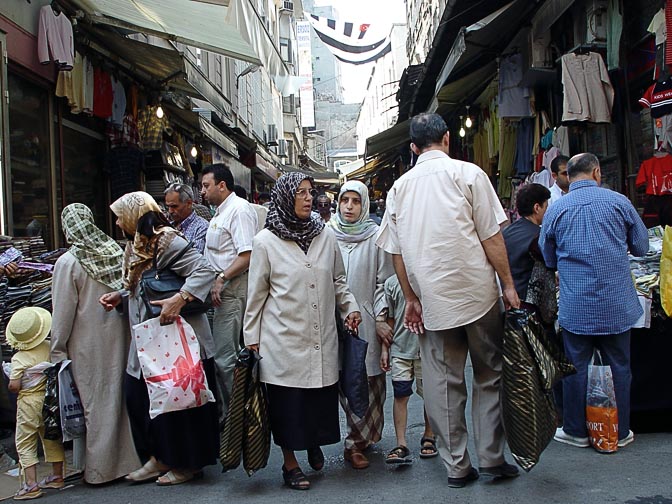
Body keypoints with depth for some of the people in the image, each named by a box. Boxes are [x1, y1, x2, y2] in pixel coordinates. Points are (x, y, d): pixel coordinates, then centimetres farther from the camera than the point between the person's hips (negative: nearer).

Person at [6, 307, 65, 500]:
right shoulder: (51, 348, -5)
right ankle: (57, 476, 28)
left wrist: (14, 388, 3)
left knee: (25, 444, 4)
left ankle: (31, 484, 0)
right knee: (52, 438, 18)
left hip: (28, 403, -5)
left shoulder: (19, 358, -15)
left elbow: (14, 386, -18)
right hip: (49, 398, 5)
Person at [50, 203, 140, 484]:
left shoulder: (67, 263, -13)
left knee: (96, 401, 4)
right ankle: (130, 457, 23)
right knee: (121, 395, 13)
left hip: (89, 344, -4)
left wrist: (57, 351, -3)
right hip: (120, 337, 4)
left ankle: (100, 469, 13)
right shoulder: (116, 252, -1)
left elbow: (63, 312, -11)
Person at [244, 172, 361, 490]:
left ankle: (315, 444, 37)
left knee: (322, 396, 9)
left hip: (322, 337, 3)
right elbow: (256, 294, 1)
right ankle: (290, 463, 22)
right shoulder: (266, 241, -3)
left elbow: (338, 281, 17)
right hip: (284, 337, -3)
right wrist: (252, 338, 2)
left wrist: (350, 307, 2)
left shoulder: (325, 236, 5)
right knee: (287, 401, 4)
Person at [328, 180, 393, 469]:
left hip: (366, 320, -1)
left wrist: (381, 319, -3)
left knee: (369, 381, 0)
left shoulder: (375, 236, 1)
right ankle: (360, 439, 13)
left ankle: (356, 442, 13)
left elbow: (384, 280, 2)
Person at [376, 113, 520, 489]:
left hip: (432, 300, 3)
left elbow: (397, 251, 9)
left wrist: (412, 298, 16)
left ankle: (457, 466, 16)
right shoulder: (467, 174, -3)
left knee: (443, 382, 9)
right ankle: (492, 458, 14)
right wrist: (508, 285, 2)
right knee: (489, 375, 10)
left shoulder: (400, 187, 8)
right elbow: (491, 236, -6)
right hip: (476, 292, -3)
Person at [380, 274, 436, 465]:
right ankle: (401, 445, 3)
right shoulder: (391, 282, 5)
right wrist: (385, 348, 8)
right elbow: (390, 319, 10)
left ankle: (429, 437, 27)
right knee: (400, 394, -1)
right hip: (400, 348, 2)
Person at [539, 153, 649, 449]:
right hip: (616, 303, 1)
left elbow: (548, 260, 9)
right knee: (619, 367, 12)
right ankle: (619, 432, 22)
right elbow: (642, 247, 8)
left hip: (575, 305, 0)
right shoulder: (618, 202, -3)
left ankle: (576, 431, 20)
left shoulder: (556, 210, -2)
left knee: (576, 367, 9)